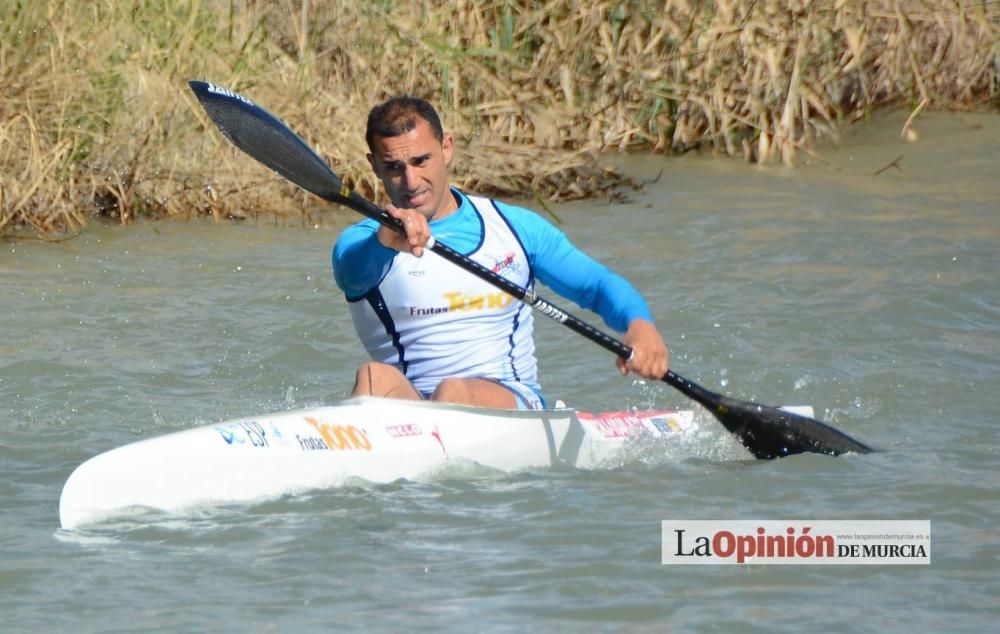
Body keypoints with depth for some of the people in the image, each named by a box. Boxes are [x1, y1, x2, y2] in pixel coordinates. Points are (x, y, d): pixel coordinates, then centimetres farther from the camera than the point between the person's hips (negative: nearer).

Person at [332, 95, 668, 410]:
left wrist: (639, 323, -11)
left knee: (453, 392, -34)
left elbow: (599, 286, 12)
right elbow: (353, 271, -23)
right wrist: (384, 243, -48)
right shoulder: (360, 241, 2)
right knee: (376, 378, -35)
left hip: (513, 404, 1)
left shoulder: (515, 227, 12)